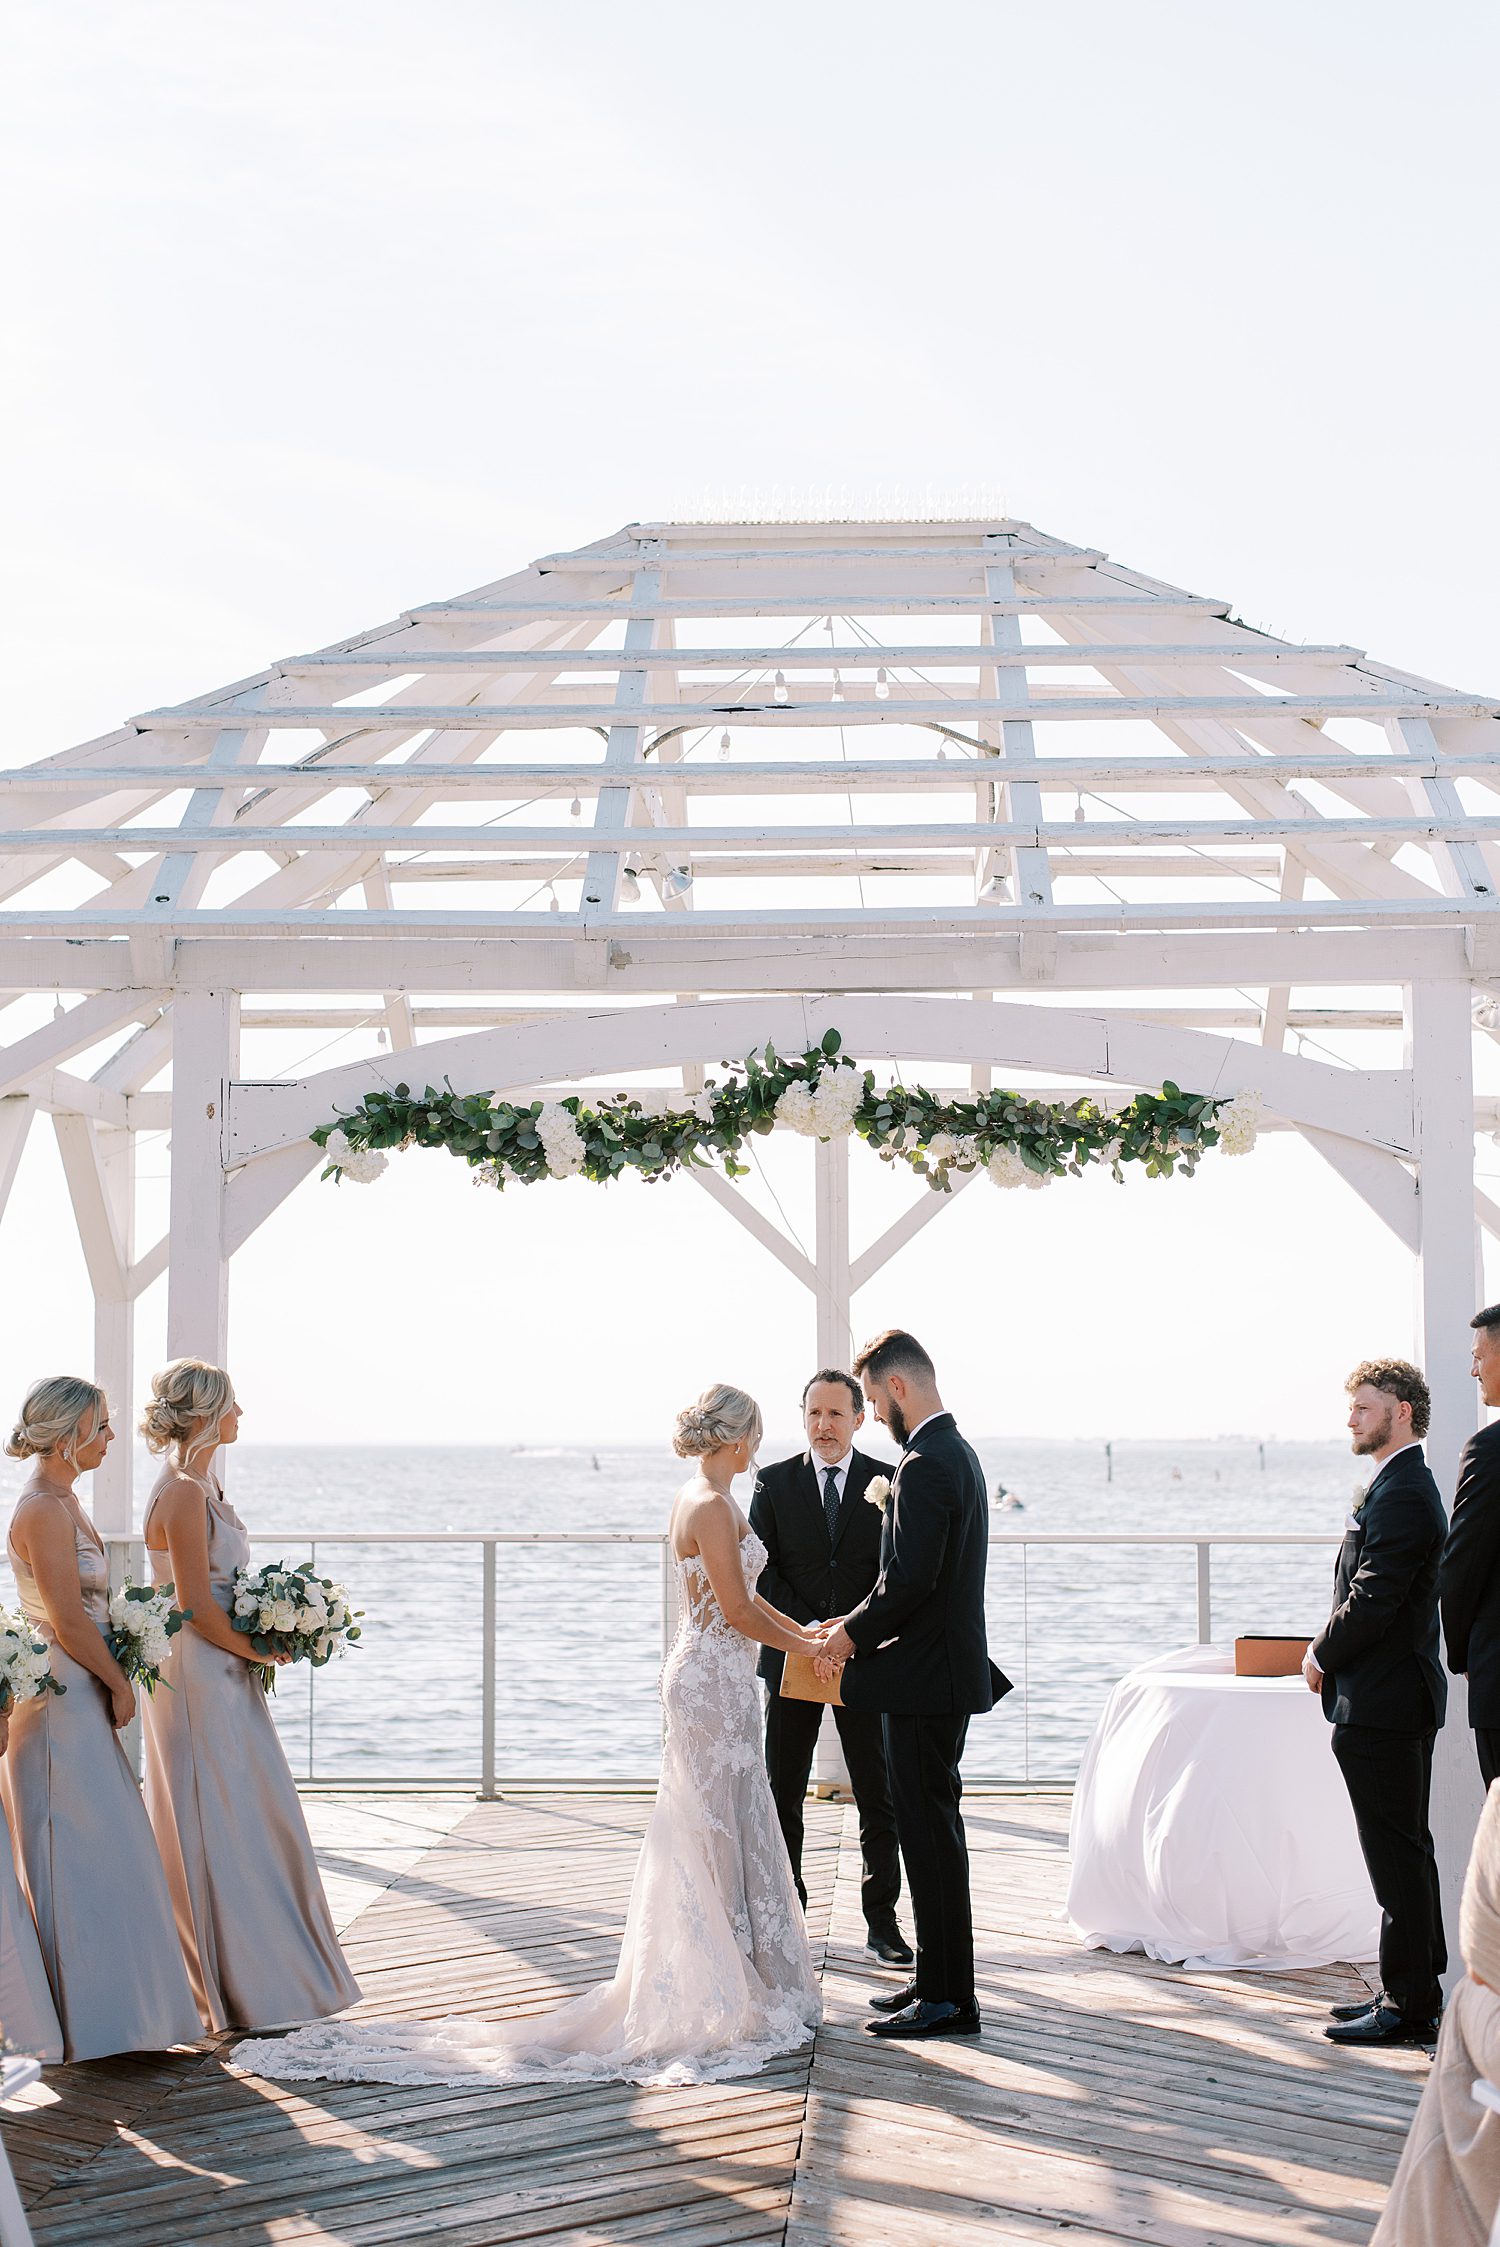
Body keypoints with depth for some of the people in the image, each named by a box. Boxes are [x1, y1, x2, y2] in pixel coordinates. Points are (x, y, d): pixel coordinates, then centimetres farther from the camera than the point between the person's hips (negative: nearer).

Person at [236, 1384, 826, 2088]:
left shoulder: (698, 1498, 13)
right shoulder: (711, 1507, -18)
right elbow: (739, 1612, -18)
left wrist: (802, 1629, 17)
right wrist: (804, 1646, -4)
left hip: (700, 1677, 10)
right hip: (715, 1682, -10)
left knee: (713, 1837, 14)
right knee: (720, 1836, -4)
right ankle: (727, 1996, 2)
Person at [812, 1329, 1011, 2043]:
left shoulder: (925, 1464, -19)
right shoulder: (955, 1452, 14)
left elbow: (910, 1578, -25)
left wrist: (853, 1635, -10)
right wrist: (861, 1625, 12)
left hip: (925, 1677, -11)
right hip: (949, 1669, 11)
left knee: (930, 1832, -5)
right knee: (932, 1829, 16)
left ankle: (948, 1998, -1)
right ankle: (936, 1978, 24)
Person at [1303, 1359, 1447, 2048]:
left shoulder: (1401, 1496, -18)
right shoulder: (1404, 1486, 16)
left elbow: (1372, 1600, -22)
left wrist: (1323, 1657, -8)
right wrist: (1331, 1651, 8)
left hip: (1381, 1705, -11)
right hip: (1401, 1695, 11)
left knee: (1397, 1855, -6)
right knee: (1405, 1850, 15)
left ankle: (1409, 2006, -1)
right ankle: (1415, 1991, 23)